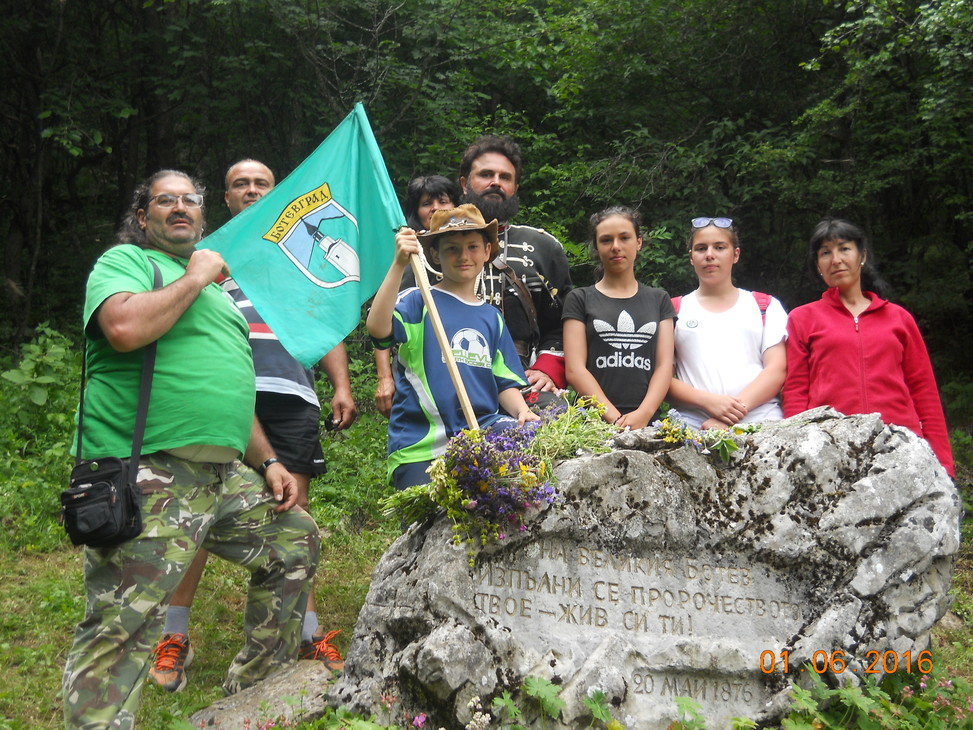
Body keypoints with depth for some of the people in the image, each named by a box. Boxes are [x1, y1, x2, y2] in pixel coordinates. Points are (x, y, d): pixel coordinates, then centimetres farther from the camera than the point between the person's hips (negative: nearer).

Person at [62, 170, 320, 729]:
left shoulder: (218, 293, 26)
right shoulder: (125, 260, 2)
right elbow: (125, 327, -22)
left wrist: (268, 462, 17)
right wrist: (195, 277, -8)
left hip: (226, 476, 9)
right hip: (147, 476, -8)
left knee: (296, 541, 17)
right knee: (121, 629, -12)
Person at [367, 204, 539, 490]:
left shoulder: (492, 317, 17)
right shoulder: (418, 301, 0)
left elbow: (505, 383, 15)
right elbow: (377, 327, -21)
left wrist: (523, 412, -5)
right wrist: (399, 265, -26)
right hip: (422, 446, -4)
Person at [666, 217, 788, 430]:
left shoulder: (766, 306, 19)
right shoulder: (674, 310, 18)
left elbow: (776, 370, 7)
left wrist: (739, 409, -9)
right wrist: (708, 401, -10)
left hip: (759, 419, 1)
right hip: (692, 423, 0)